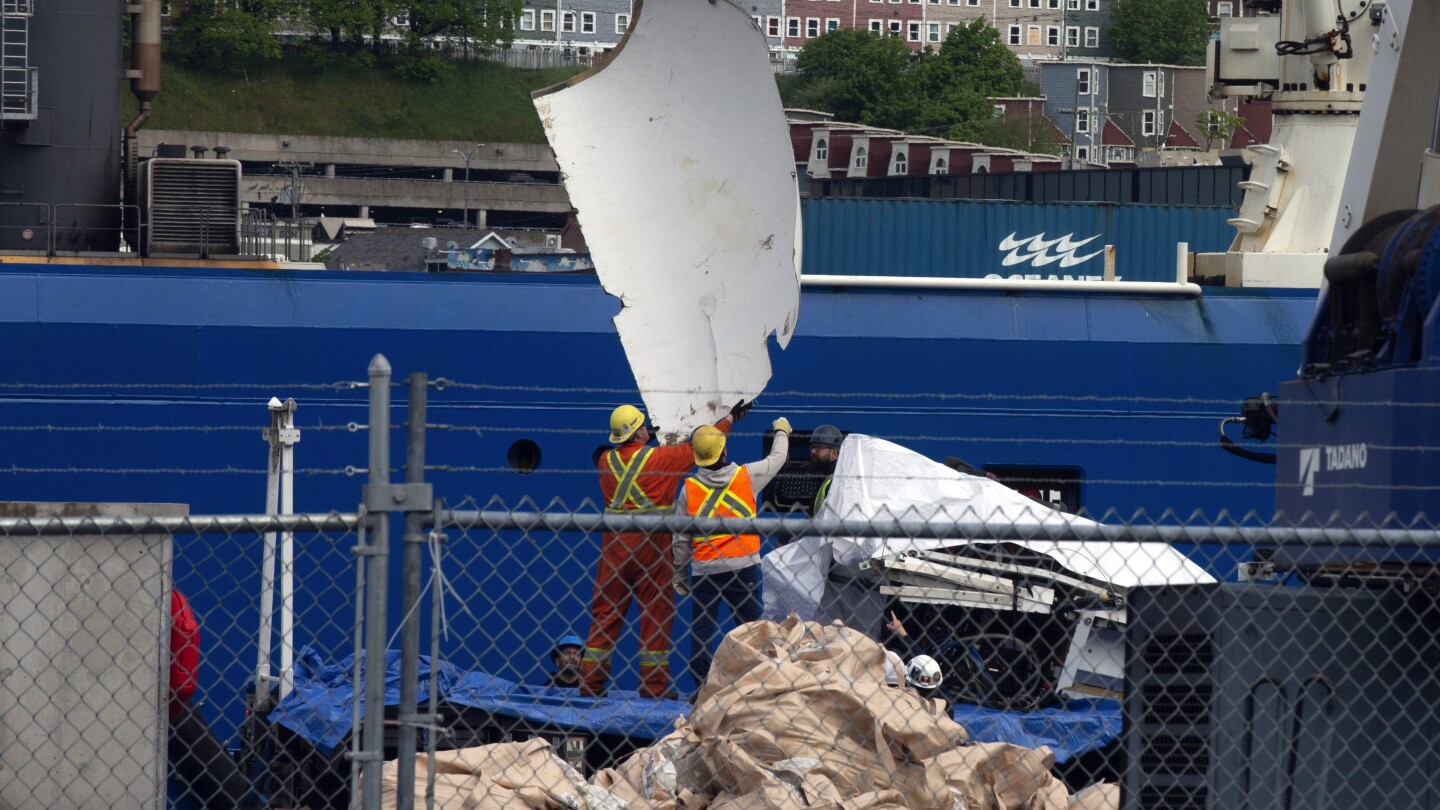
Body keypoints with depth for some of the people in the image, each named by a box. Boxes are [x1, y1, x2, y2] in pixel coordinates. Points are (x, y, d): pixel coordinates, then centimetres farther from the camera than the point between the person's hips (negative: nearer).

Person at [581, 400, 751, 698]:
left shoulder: (607, 460, 3)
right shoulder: (661, 458, -8)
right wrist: (729, 419, 18)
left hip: (614, 544, 4)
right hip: (650, 544, -4)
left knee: (605, 611, 8)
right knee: (656, 612, 3)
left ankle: (590, 680, 6)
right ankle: (654, 684, 3)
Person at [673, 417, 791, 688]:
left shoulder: (689, 488, -2)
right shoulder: (746, 476, -3)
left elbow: (680, 537, 3)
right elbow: (777, 459, 15)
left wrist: (680, 573, 14)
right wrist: (782, 432, 36)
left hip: (703, 569, 1)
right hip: (742, 565, -1)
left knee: (701, 628, 5)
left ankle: (701, 685, 0)